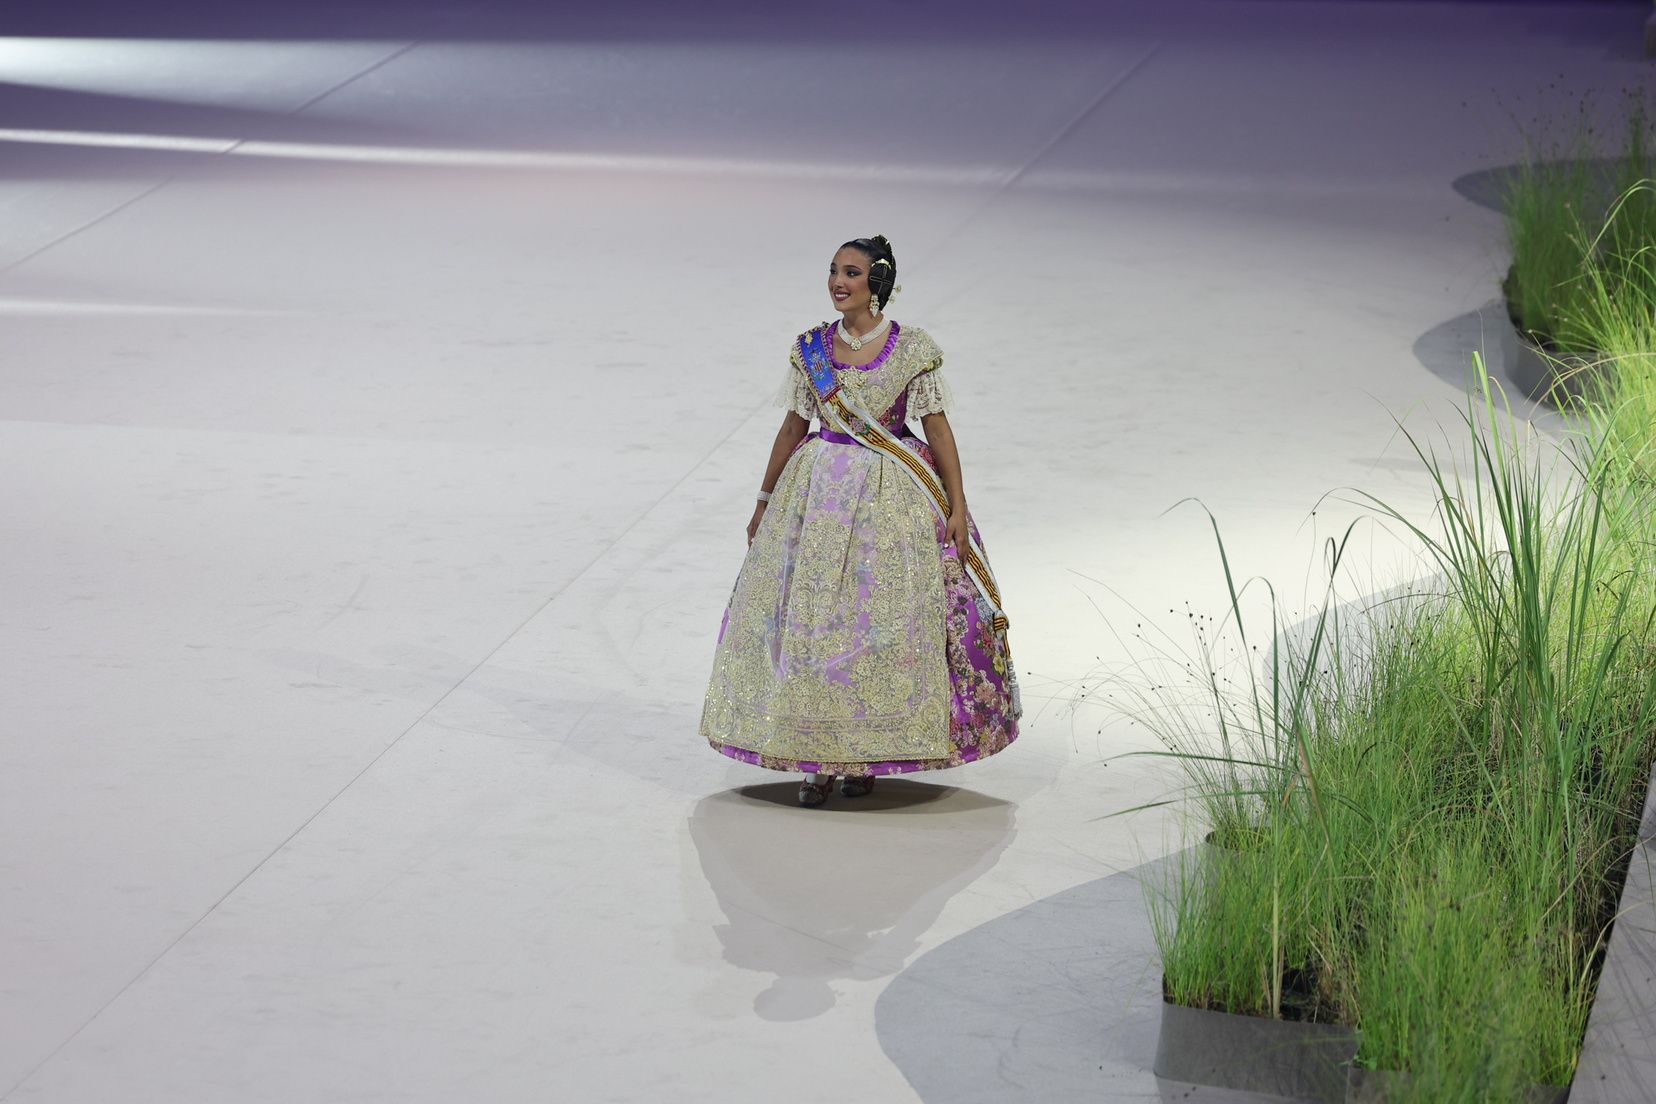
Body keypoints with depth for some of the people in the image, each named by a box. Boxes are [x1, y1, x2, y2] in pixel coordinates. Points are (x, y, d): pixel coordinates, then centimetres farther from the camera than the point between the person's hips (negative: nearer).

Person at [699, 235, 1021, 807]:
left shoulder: (914, 348, -5)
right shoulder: (810, 347, 3)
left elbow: (937, 426, -2)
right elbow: (794, 426, 11)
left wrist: (957, 507, -6)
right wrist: (766, 501, 15)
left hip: (894, 494, -2)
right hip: (818, 490, 2)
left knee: (883, 617, -1)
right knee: (808, 612, -1)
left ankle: (865, 755, 13)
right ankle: (816, 758, 7)